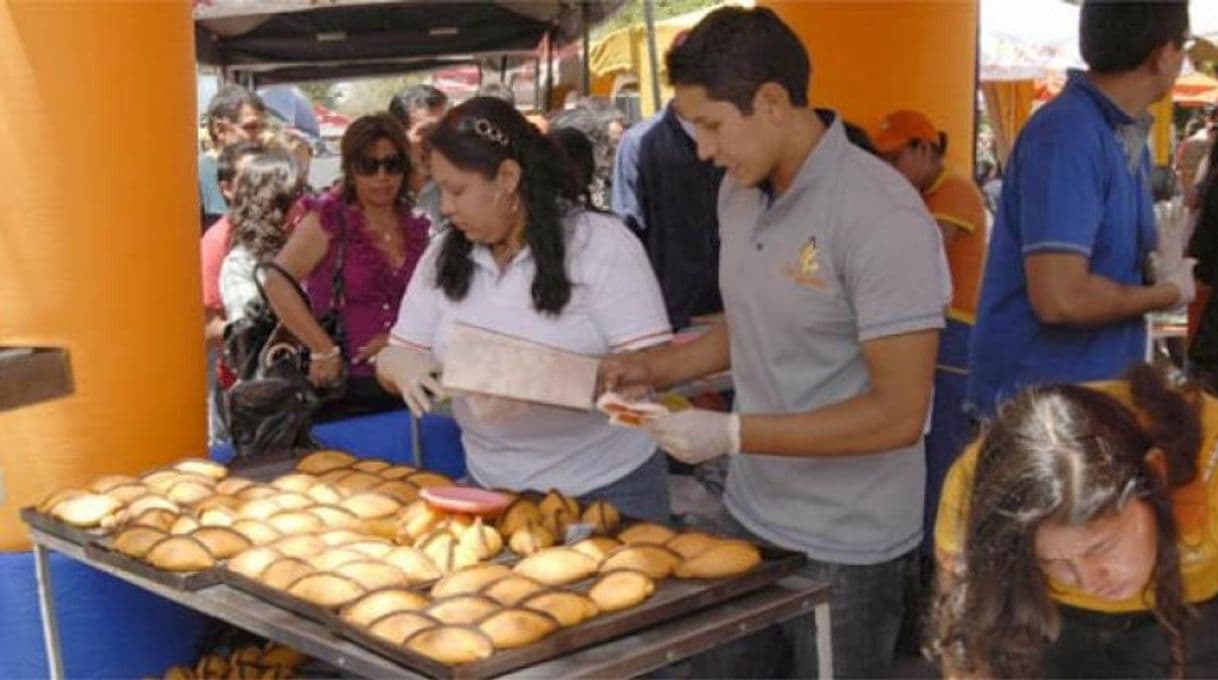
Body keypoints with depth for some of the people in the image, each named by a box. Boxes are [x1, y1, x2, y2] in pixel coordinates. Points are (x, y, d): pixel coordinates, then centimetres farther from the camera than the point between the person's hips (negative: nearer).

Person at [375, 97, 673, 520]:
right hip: (490, 487, 4)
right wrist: (400, 365, -20)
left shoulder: (601, 243, -12)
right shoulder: (443, 256, 2)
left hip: (607, 489, -4)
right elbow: (395, 356, 5)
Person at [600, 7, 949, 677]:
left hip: (845, 547, -7)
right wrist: (657, 367, 2)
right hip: (748, 514, 7)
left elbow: (898, 414, -23)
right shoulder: (739, 190, 3)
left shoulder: (882, 218, -22)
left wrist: (733, 435, -23)